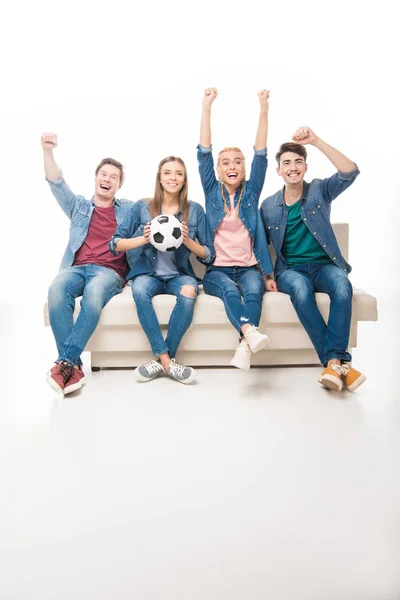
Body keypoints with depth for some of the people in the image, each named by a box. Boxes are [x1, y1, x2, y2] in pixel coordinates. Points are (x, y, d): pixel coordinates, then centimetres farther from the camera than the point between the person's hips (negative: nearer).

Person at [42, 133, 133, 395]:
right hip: (77, 268, 1)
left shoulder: (128, 209, 22)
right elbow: (56, 183, 9)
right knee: (57, 289, -36)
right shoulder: (79, 206, 22)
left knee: (94, 292, -39)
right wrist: (48, 151, -6)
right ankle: (74, 365, -35)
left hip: (110, 272, -1)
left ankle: (64, 362, -35)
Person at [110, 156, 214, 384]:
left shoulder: (195, 210, 2)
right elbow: (115, 244, 2)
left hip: (180, 274, 0)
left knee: (189, 292, -34)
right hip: (148, 273, 0)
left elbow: (209, 255, 2)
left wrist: (187, 240, -16)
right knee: (140, 290, -35)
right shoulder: (142, 207, 2)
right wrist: (143, 239, -16)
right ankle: (167, 360, -26)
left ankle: (162, 360, -20)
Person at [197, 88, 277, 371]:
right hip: (217, 270, -1)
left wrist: (264, 110, -5)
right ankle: (251, 332, -55)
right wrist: (207, 107, -5)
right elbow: (204, 154, 1)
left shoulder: (251, 192, 11)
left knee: (254, 290, -32)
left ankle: (245, 345, -47)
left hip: (248, 268, 1)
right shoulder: (213, 192, 9)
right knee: (229, 289, -34)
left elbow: (261, 155, 2)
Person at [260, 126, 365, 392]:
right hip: (290, 269, 0)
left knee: (342, 286, -35)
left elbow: (351, 172, -15)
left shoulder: (320, 190, 3)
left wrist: (316, 141, -21)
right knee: (300, 289, -36)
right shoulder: (269, 206, 6)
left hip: (324, 265, 0)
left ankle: (333, 361, -33)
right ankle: (339, 361, -33)